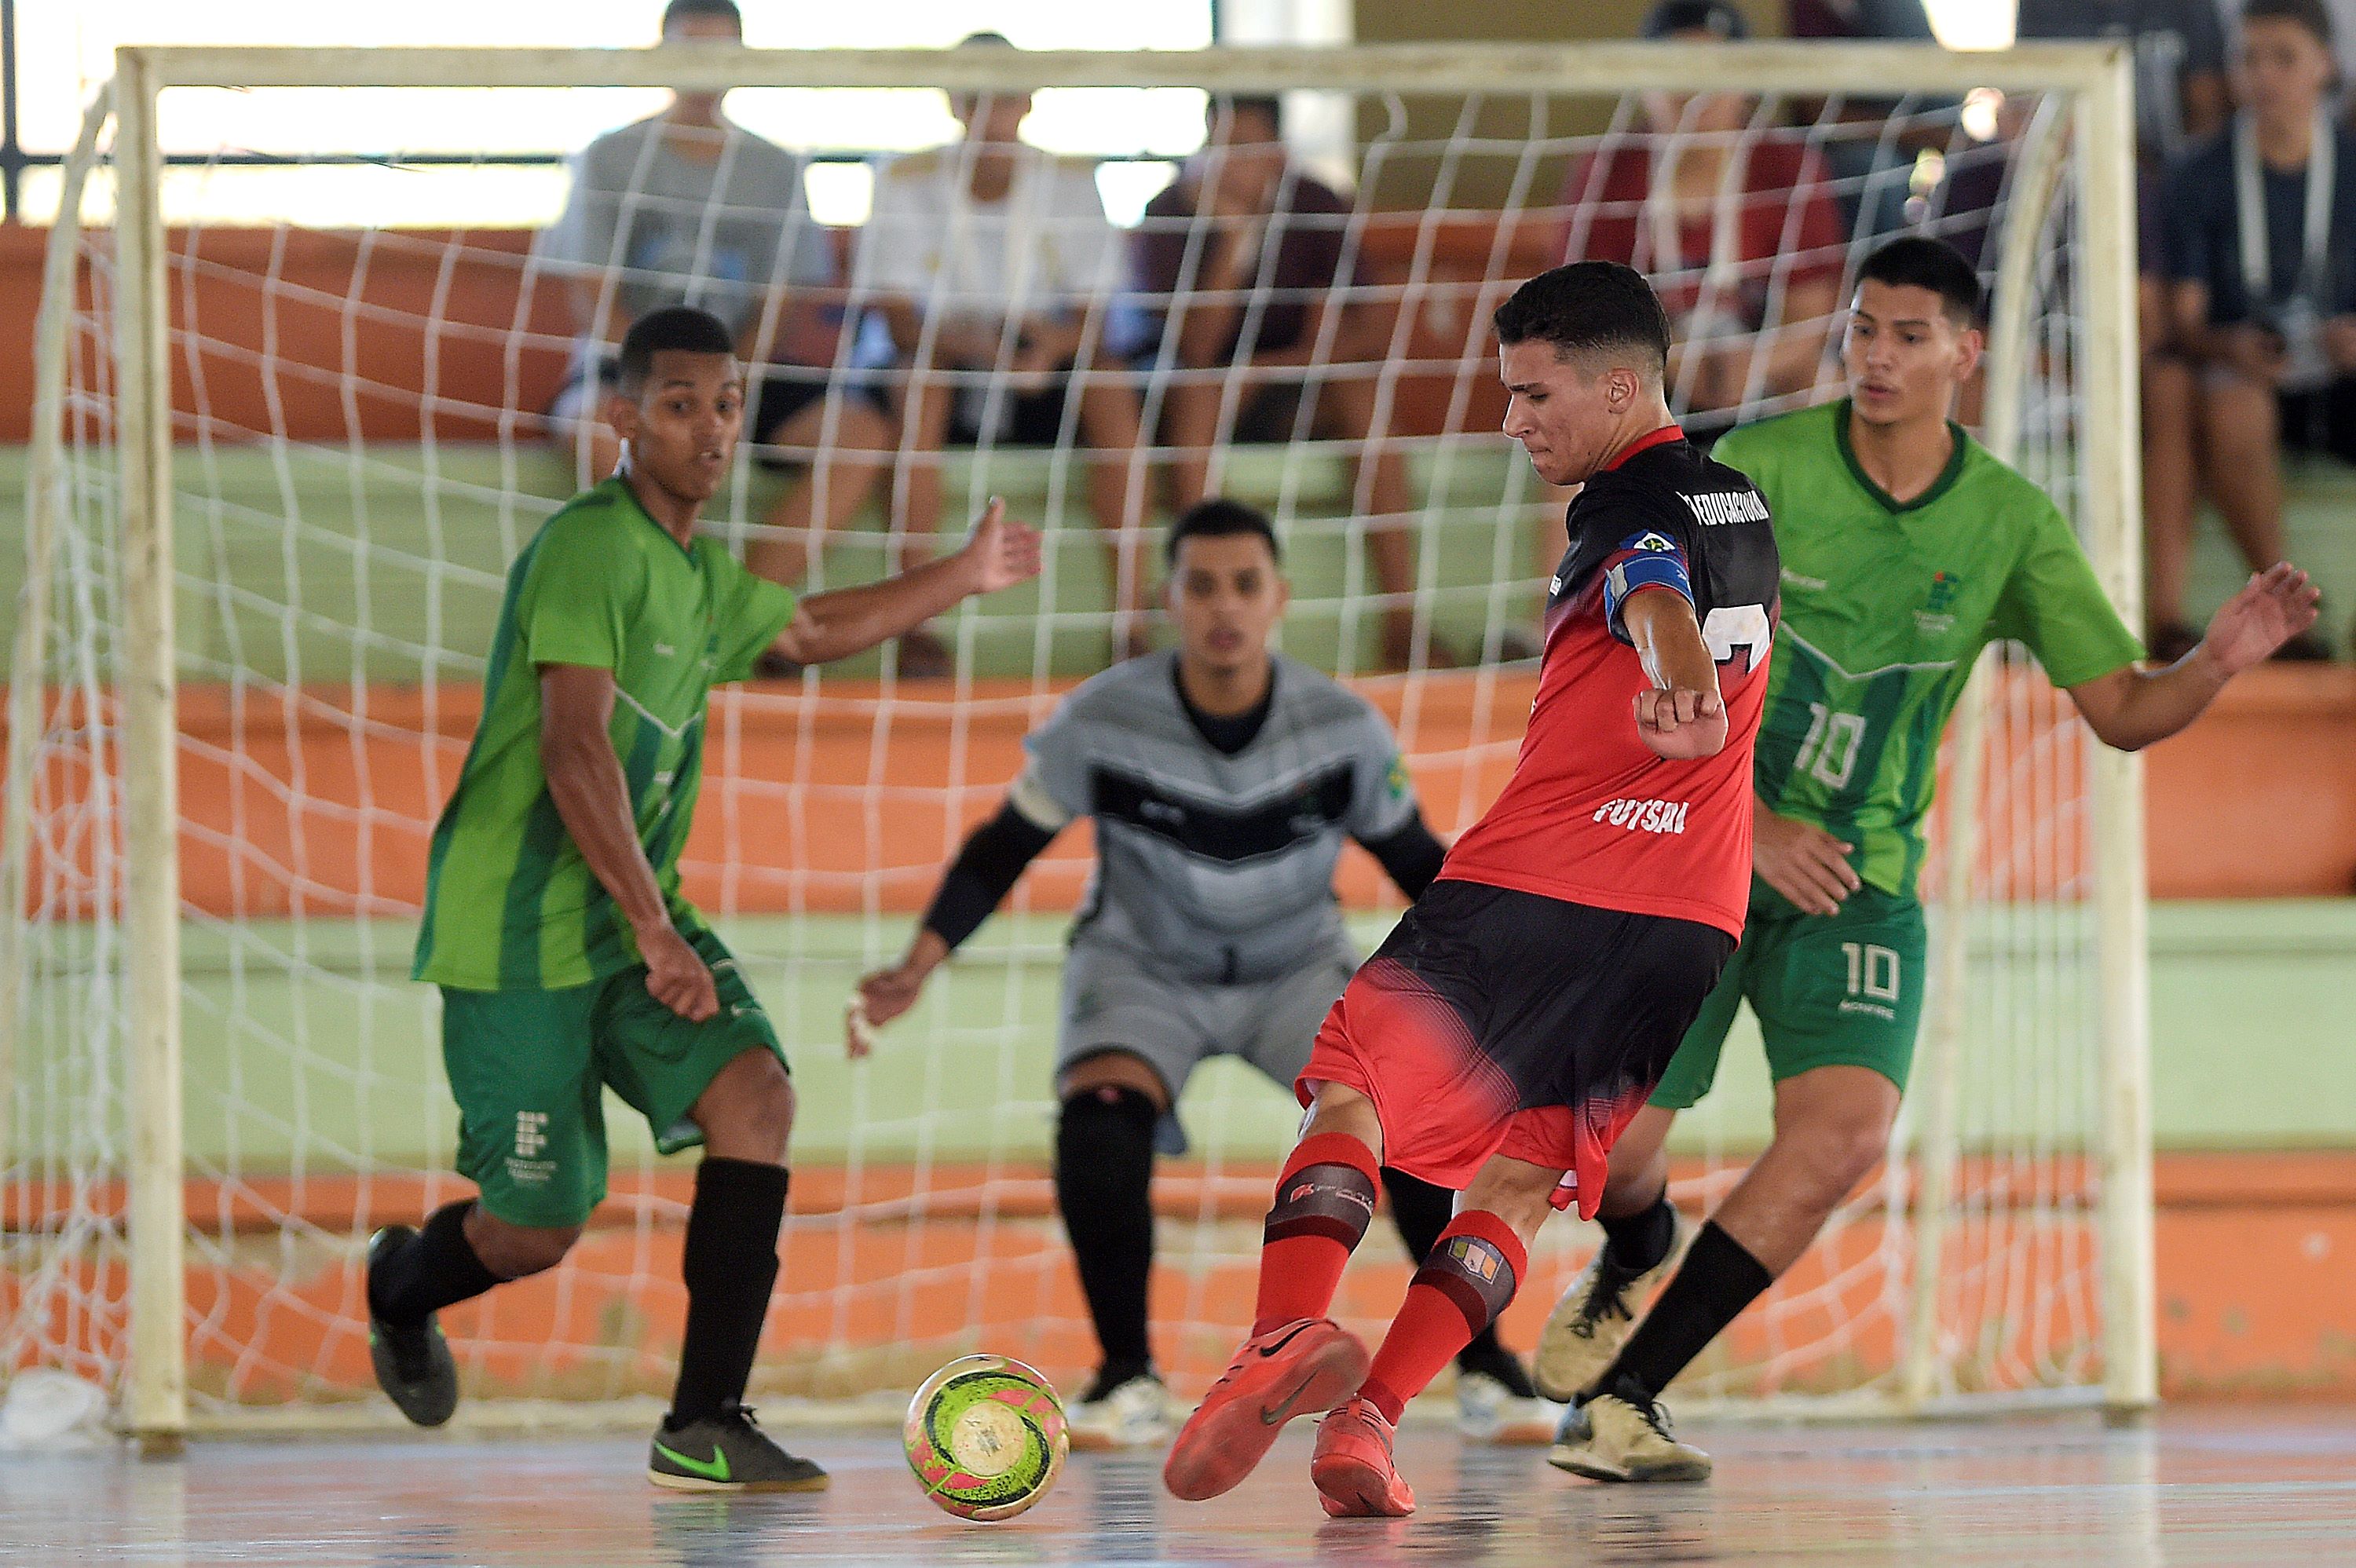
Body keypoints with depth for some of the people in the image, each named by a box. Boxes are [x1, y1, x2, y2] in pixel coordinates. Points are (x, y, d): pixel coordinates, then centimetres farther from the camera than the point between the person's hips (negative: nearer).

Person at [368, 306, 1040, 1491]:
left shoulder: (699, 573, 12)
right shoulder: (590, 547, -17)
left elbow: (807, 630, 35)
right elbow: (573, 748, -27)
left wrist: (962, 577, 31)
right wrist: (655, 932, -32)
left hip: (634, 917, 8)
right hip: (519, 933, -8)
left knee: (755, 1094, -16)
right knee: (540, 1228, -3)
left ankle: (703, 1426, -14)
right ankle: (402, 1284, 34)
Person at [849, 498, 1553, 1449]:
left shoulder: (1344, 729, -17)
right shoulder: (1101, 723, -21)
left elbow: (1414, 862, -2)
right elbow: (1004, 848, -10)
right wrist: (917, 968, -20)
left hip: (1298, 972, 1)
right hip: (1143, 970, -1)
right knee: (1097, 1122, -31)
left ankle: (1484, 1371, -4)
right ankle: (1128, 1380, -13)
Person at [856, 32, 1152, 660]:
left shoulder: (1070, 181, 0)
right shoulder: (907, 182, -4)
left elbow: (1094, 316, -4)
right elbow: (898, 319, -10)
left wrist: (1053, 344, -29)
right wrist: (971, 342, -32)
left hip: (1045, 377, 1)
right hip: (947, 371, -1)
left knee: (1110, 383, -31)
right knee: (917, 378, -36)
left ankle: (1131, 623, -32)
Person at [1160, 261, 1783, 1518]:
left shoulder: (1633, 510, -6)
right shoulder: (1743, 505, 20)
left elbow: (1661, 605, -31)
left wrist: (1678, 693, -50)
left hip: (1538, 880, -7)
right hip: (1691, 919, 7)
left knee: (1351, 1095, -4)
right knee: (1520, 1183, 6)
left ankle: (1286, 1336, -27)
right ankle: (1369, 1418, -10)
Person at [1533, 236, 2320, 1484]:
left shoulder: (2011, 523, 0)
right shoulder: (1757, 468, -8)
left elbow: (2122, 712, 2)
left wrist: (2219, 661, -18)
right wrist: (1746, 823, -16)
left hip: (1861, 876, 1)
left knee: (1846, 1133, -22)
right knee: (1618, 1147, -1)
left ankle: (1613, 1402, -15)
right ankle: (1634, 1266, 40)